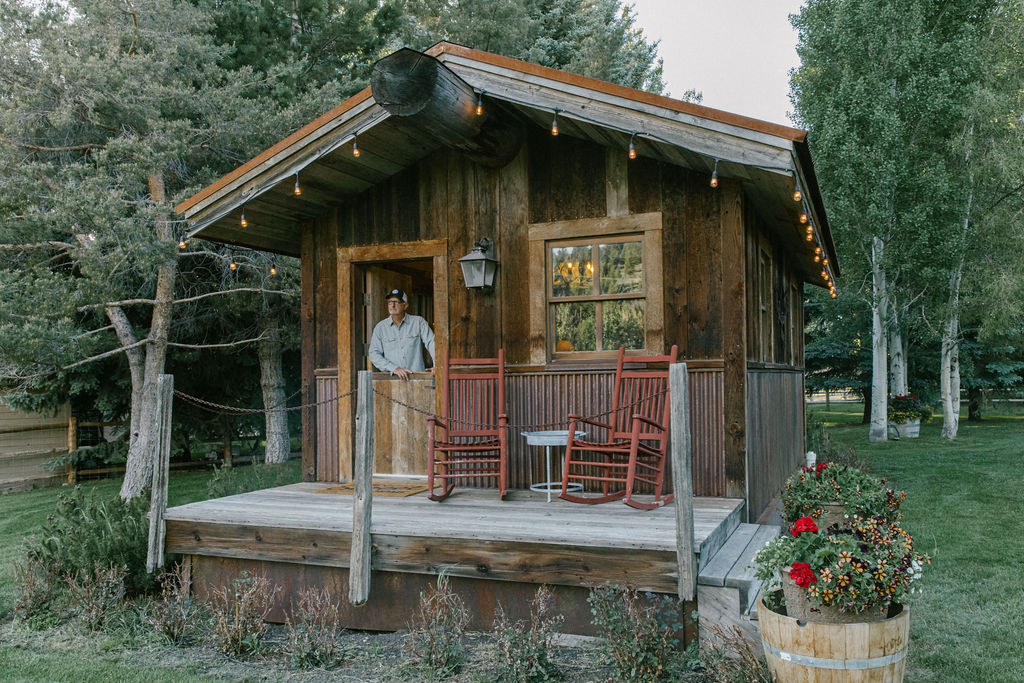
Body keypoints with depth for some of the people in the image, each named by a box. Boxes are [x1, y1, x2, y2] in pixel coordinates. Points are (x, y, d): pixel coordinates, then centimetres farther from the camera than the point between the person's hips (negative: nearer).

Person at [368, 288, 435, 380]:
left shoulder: (418, 322, 8)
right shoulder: (380, 327, 10)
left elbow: (431, 342, 1)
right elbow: (374, 354, 2)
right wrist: (394, 368, -12)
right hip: (391, 378, 1)